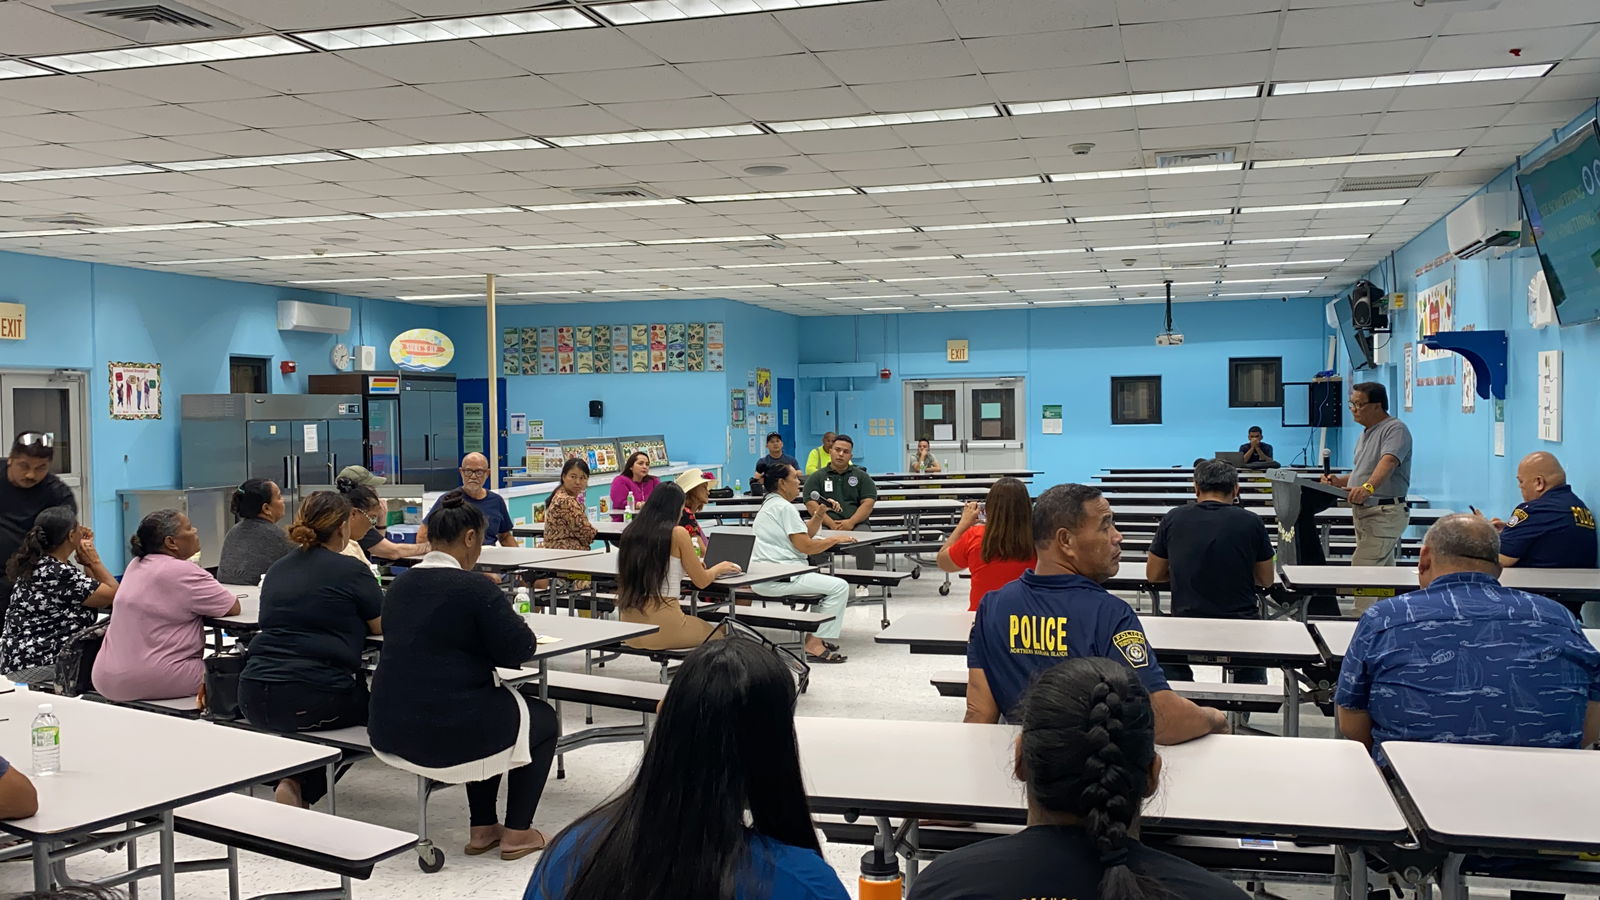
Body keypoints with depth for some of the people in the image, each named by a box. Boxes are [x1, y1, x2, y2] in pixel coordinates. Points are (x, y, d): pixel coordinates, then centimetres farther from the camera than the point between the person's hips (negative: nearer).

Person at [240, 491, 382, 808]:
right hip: (311, 702, -7)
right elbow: (381, 626, 5)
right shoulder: (351, 570, -5)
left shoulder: (277, 569, 14)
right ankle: (302, 786, 9)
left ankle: (295, 783, 16)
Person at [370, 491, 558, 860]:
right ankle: (517, 832, 21)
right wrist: (509, 621, 8)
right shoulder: (476, 588, -17)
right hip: (446, 736, -8)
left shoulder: (400, 585, 6)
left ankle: (482, 829, 35)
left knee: (486, 705, 36)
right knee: (544, 719, 20)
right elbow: (519, 650, -13)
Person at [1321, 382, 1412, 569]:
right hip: (1363, 512, 10)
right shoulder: (1364, 434, 18)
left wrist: (1367, 487, -46)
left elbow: (1388, 462, -31)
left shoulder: (1395, 429, -13)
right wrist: (1339, 481, 9)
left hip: (1385, 513, -10)